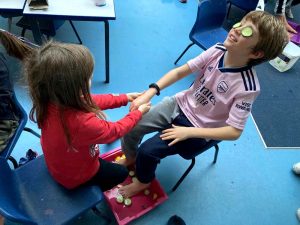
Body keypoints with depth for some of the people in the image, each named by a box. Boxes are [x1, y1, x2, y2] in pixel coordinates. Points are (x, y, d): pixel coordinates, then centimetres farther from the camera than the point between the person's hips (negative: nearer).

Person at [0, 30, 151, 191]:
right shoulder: (82, 123, -46)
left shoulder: (51, 100, -24)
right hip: (76, 177, -5)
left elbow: (90, 101, -8)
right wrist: (138, 112, -9)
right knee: (121, 173, 22)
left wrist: (125, 98, -2)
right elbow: (116, 131, -25)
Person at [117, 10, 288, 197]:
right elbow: (180, 72, -7)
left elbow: (234, 132, -22)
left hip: (200, 128, -4)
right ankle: (130, 158, 30)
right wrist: (150, 92, -18)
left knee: (147, 151, -15)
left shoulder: (248, 87, -27)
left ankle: (144, 181, 22)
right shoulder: (217, 51, -15)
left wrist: (189, 132, -25)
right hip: (180, 104, 5)